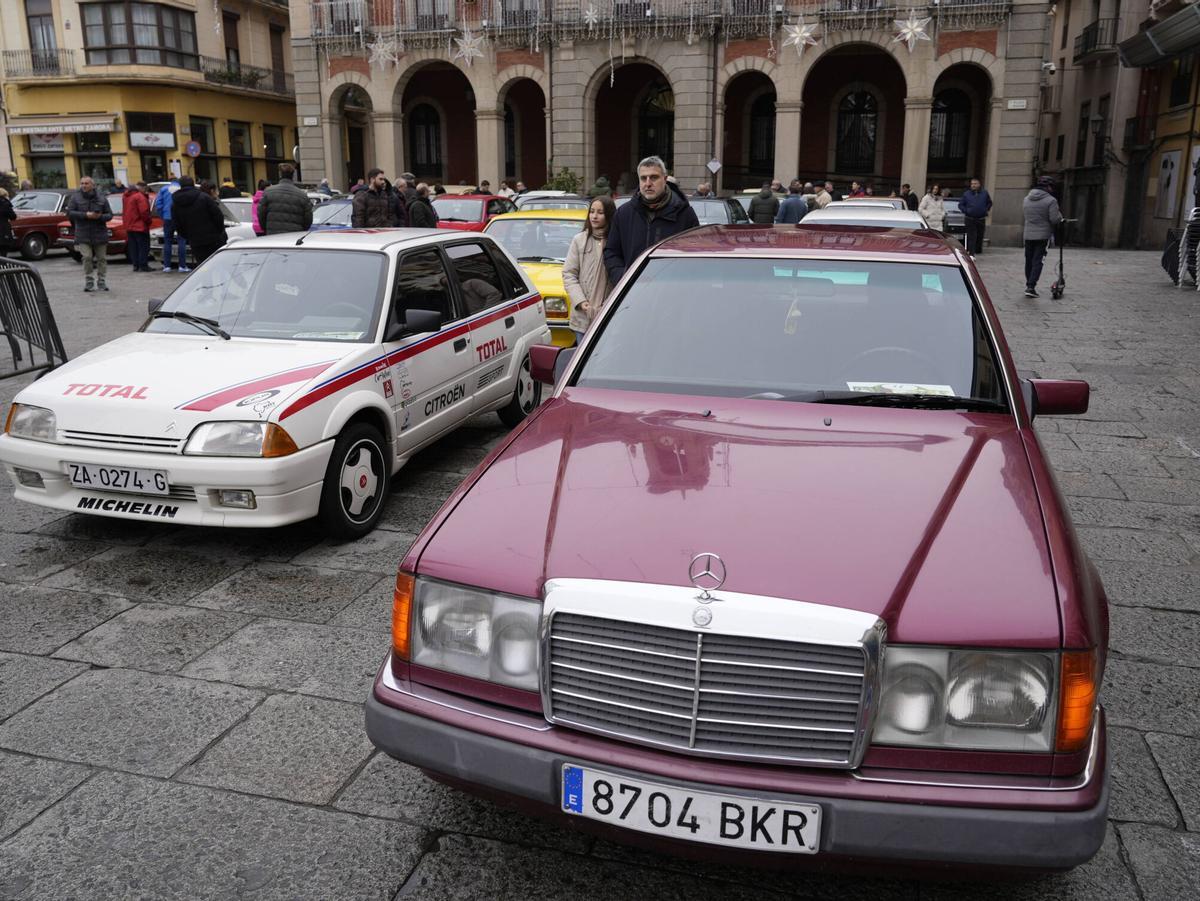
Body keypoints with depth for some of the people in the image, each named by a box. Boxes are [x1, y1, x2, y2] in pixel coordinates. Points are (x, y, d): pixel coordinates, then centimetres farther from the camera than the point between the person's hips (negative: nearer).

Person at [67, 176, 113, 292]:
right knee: (87, 257, -8)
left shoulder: (101, 198, 4)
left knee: (101, 258, 5)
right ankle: (88, 282, 1)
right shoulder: (75, 197, 2)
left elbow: (109, 214, 4)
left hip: (100, 233, 1)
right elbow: (69, 212, -4)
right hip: (83, 234, -1)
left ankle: (102, 282, 14)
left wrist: (100, 216, -17)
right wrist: (85, 215, -16)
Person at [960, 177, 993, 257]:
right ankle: (971, 253, -10)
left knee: (980, 236, 10)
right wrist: (966, 211, -3)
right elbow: (960, 204, 8)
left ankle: (978, 250, 26)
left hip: (981, 219, 2)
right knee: (971, 237, -9)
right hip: (970, 219, -2)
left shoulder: (984, 193, 6)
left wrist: (986, 210, 6)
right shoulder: (966, 194, 2)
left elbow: (989, 203, 20)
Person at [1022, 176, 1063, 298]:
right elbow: (1055, 219, -14)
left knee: (1029, 260, 14)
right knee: (1038, 261, -4)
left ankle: (1029, 285, 23)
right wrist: (1060, 215, 7)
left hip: (1028, 235, 5)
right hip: (1043, 236, -5)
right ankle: (1031, 286, -13)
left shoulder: (1026, 199, 6)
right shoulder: (1050, 200, -12)